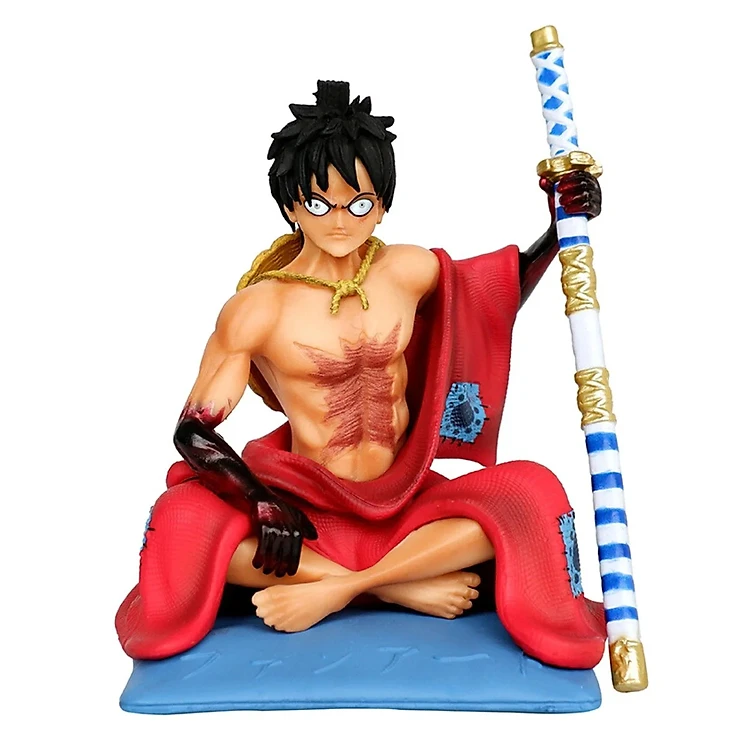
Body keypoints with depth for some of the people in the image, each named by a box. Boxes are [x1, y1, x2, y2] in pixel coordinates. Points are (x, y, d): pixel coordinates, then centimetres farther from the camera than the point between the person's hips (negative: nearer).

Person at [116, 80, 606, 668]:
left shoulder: (409, 271, 0)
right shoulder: (257, 310, -11)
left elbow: (507, 285, 19)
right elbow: (194, 429, -12)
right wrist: (264, 505, -27)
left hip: (404, 502, 3)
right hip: (308, 512, -2)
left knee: (531, 492, -23)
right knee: (184, 523, -29)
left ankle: (332, 591, -20)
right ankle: (397, 588, -19)